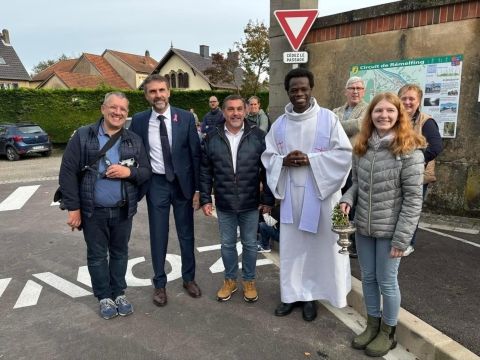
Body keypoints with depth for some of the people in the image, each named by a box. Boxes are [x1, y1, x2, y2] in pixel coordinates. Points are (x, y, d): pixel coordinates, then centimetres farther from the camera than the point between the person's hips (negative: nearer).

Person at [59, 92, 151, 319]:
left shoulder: (134, 141, 1)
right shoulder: (82, 136, -6)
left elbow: (147, 171, 3)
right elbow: (68, 173, -7)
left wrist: (129, 171, -19)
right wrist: (73, 207, -10)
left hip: (123, 210, 2)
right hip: (93, 211, -2)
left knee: (120, 253, 16)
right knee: (97, 255, 12)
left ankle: (119, 293, 34)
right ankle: (104, 297, 30)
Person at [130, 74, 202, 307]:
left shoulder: (186, 118, -6)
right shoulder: (138, 121, -3)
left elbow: (196, 154, -4)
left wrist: (198, 188, -7)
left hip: (183, 183, 0)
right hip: (156, 184, 0)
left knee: (186, 234, 13)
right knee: (158, 236, 9)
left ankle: (189, 278, 32)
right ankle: (159, 283, 28)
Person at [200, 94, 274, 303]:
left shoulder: (258, 136, -5)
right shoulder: (211, 138, -1)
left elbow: (267, 170, -2)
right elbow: (205, 172, 3)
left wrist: (268, 199, -2)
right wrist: (205, 199, 0)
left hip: (250, 204, -1)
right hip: (224, 204, 1)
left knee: (250, 244, 13)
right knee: (227, 244, 15)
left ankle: (249, 281, 33)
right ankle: (230, 280, 35)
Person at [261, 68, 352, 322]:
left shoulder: (328, 118, -4)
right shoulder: (279, 124, 6)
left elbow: (344, 153, -7)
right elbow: (268, 156, 9)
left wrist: (310, 159, -17)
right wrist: (284, 161, -13)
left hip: (320, 192, -3)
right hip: (290, 193, 3)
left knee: (319, 243, 5)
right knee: (291, 244, 10)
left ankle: (310, 295, 22)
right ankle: (292, 293, 26)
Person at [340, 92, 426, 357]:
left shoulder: (409, 150, -12)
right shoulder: (362, 147, 5)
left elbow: (413, 198, -13)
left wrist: (401, 238, -16)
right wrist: (347, 199, -8)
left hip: (390, 230, -5)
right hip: (363, 227, 5)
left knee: (387, 281, 9)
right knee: (368, 277, 17)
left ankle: (387, 332, 31)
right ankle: (372, 325, 37)